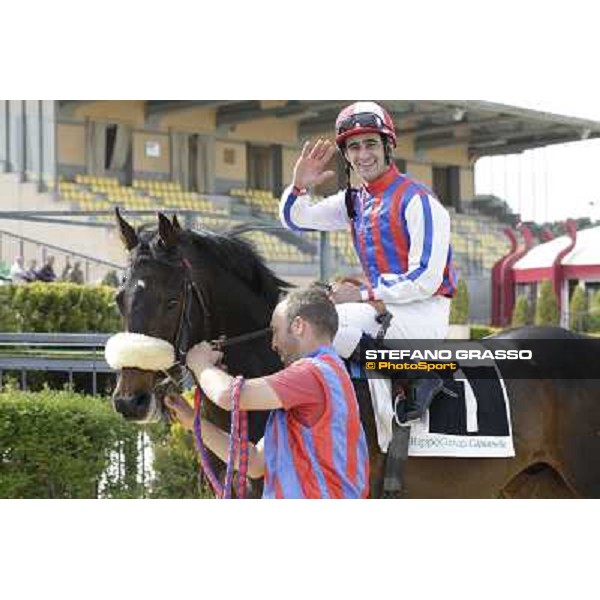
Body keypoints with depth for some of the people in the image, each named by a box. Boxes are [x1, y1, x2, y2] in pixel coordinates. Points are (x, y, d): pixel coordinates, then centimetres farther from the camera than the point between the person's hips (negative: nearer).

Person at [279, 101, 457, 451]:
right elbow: (295, 220, 21)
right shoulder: (354, 202, 13)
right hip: (384, 307, 9)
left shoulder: (417, 200, -11)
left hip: (425, 313, -9)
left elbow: (426, 280, -16)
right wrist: (300, 186, 0)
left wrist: (364, 295, -15)